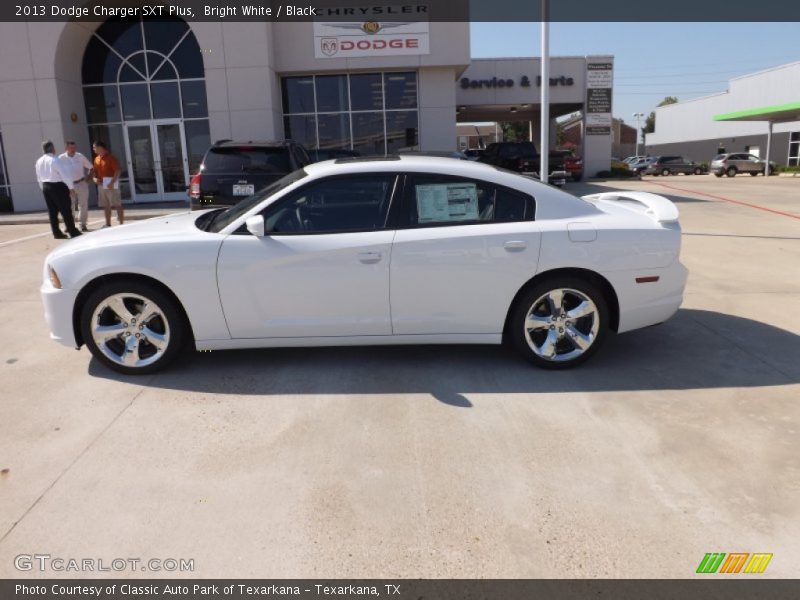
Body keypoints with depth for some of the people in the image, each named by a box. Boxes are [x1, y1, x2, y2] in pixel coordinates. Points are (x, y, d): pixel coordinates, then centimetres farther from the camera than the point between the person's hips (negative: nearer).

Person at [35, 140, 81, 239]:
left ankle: (56, 233, 14)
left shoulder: (39, 161, 7)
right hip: (58, 186, -7)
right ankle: (73, 232, 3)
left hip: (45, 187, 7)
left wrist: (43, 188, 23)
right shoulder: (54, 160, -15)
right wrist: (71, 187, -11)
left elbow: (39, 177, 14)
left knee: (52, 210, 11)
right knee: (65, 210, -1)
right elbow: (65, 175, -18)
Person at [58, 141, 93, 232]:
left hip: (82, 184, 1)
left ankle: (83, 225, 14)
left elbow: (90, 167, 9)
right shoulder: (61, 158, -5)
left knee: (83, 205, 5)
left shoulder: (80, 156, 1)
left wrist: (88, 178, 3)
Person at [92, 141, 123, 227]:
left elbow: (118, 171, -15)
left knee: (117, 204, -5)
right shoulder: (97, 159, 15)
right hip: (101, 184, 8)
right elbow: (95, 171, 24)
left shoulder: (111, 157, -9)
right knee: (105, 205, 10)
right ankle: (108, 224, 17)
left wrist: (112, 182, -22)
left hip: (111, 184, -8)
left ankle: (121, 223, -3)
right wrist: (95, 178, 3)